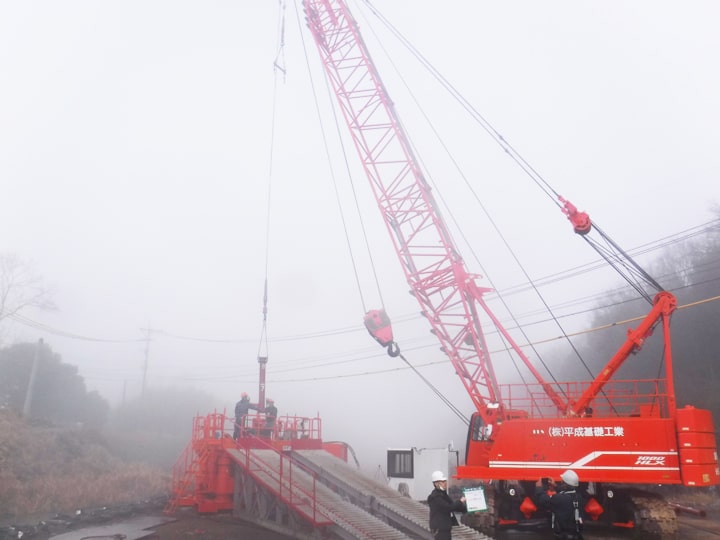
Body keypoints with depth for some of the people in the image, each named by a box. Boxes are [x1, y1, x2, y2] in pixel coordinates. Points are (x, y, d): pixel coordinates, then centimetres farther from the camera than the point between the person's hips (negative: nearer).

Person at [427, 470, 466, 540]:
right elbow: (448, 508, -25)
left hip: (445, 528, 10)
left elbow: (453, 506, 17)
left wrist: (467, 509, 4)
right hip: (439, 529, -10)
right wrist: (460, 501, -14)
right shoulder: (435, 497, -18)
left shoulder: (443, 495, 14)